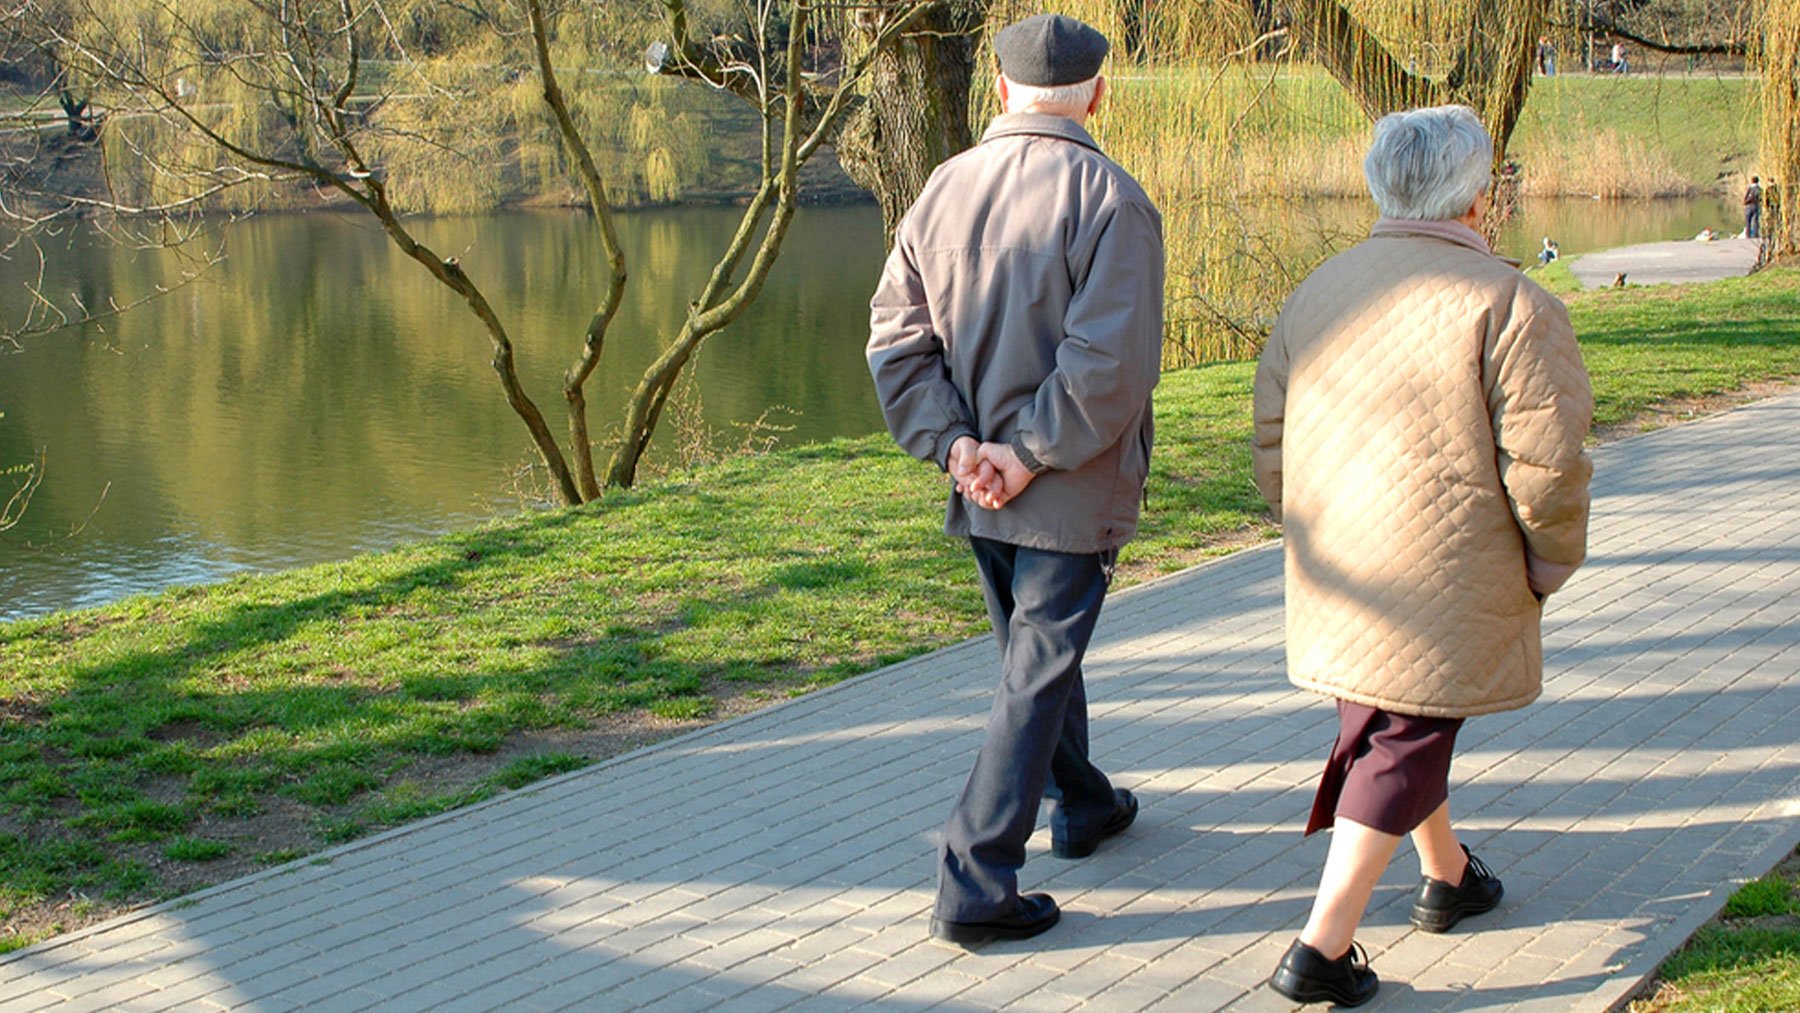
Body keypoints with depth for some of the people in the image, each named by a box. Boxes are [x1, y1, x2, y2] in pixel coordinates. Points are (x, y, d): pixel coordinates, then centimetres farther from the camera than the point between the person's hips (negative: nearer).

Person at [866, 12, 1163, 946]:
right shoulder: (1109, 198, -15)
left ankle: (1081, 804, 44)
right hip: (1070, 491, -6)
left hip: (980, 485, 6)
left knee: (1037, 649, 24)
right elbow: (1109, 361, -23)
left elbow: (897, 337, 0)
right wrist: (1030, 455, -15)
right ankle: (974, 884, -2)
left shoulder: (945, 187, 2)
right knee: (1034, 679, 0)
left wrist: (954, 443, -5)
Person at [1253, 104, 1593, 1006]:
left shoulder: (1319, 290, 7)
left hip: (1338, 582, 7)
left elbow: (1270, 442, 11)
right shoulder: (1512, 306, -13)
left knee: (1384, 722, 24)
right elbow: (1545, 466, -16)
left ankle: (1449, 877, 43)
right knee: (1403, 744, 1)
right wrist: (1550, 562, 1)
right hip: (1445, 588, -6)